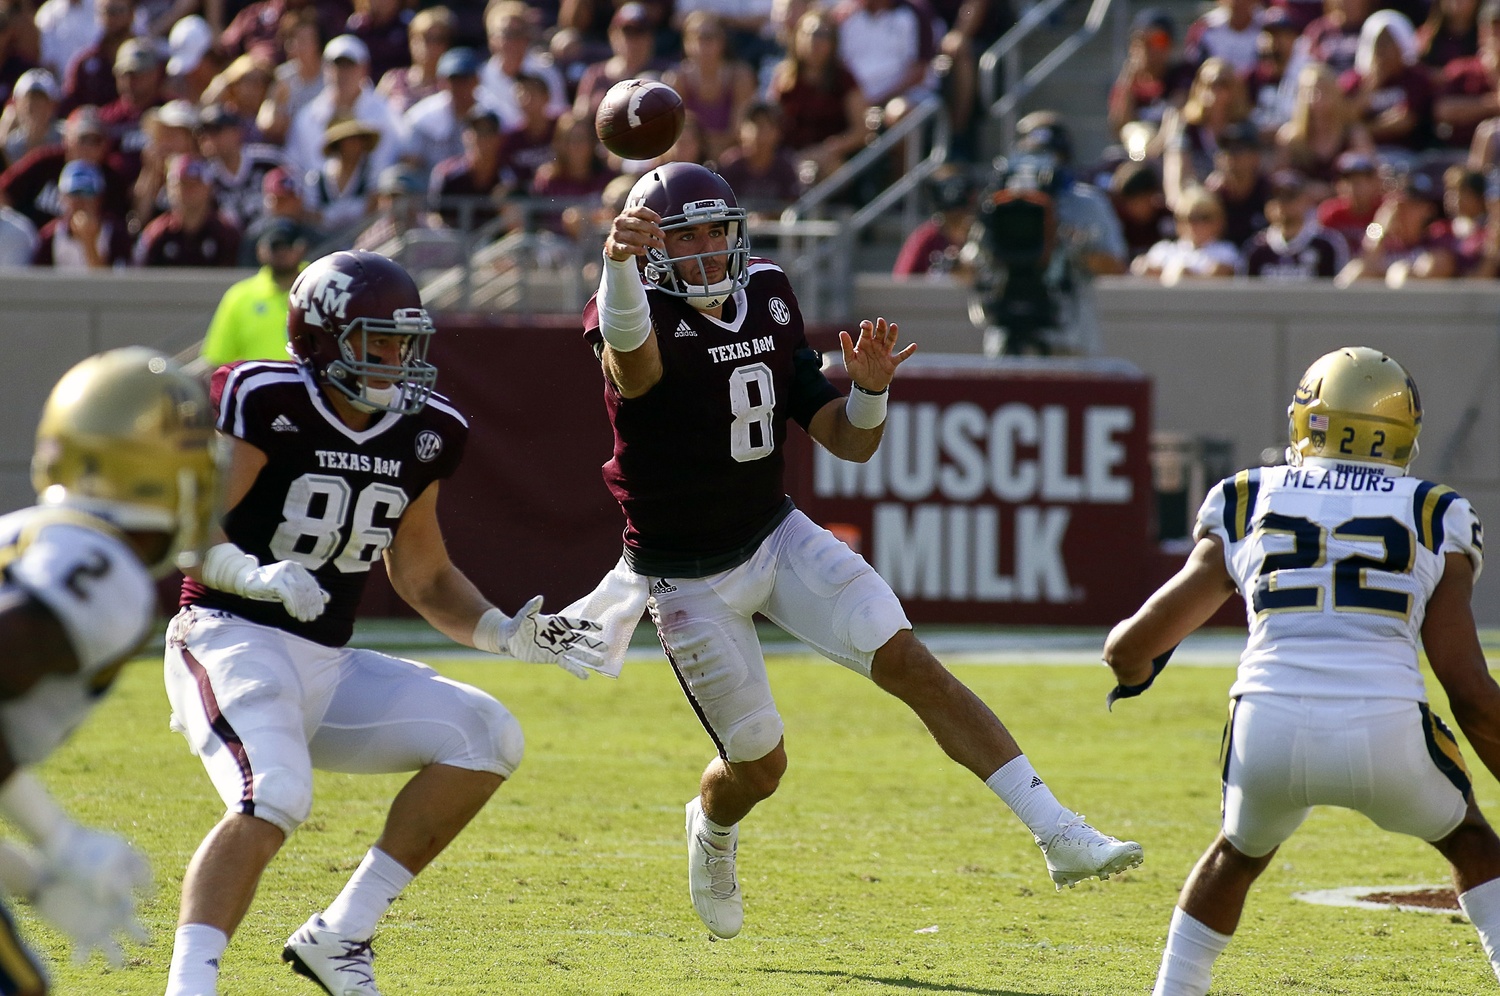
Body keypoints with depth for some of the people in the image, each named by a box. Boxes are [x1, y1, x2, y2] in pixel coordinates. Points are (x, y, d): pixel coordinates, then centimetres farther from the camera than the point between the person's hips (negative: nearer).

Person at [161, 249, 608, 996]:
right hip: (233, 644, -8)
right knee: (273, 799, -32)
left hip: (326, 668, 8)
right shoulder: (268, 404, -12)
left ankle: (339, 934, -1)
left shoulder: (420, 433, 9)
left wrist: (508, 635, 4)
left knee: (486, 738, -3)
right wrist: (259, 576, -34)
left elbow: (425, 578, 19)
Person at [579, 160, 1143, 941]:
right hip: (689, 577, -5)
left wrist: (870, 388, -21)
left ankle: (1060, 836, -17)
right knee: (758, 765, 3)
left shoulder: (766, 303, 0)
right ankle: (712, 827, 43)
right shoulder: (645, 319, -19)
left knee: (910, 663, -12)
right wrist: (618, 262, -70)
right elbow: (630, 361, -49)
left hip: (777, 538, 5)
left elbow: (850, 443, 3)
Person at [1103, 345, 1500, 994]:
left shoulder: (1246, 510, 17)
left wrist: (1132, 672, 43)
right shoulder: (1436, 526, 15)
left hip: (1269, 729, 1)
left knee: (1237, 855, 33)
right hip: (1389, 734, -1)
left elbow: (1130, 648, 19)